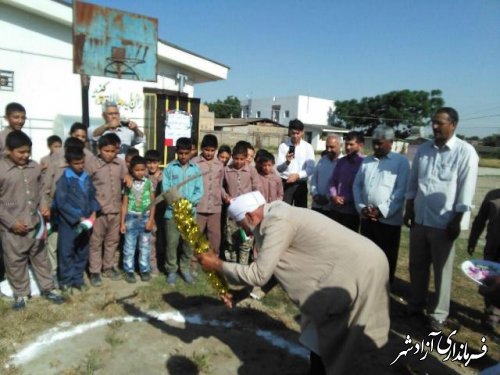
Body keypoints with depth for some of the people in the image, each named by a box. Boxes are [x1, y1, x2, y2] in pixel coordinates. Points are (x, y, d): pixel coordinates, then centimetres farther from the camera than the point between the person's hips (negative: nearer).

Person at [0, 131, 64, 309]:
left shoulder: (35, 167, 1)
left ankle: (47, 289, 30)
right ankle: (21, 294, 29)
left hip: (35, 224, 4)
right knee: (15, 262, 11)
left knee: (41, 258, 16)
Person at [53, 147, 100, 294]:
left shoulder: (87, 177, 3)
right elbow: (61, 203, -16)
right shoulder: (64, 179, -12)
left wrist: (93, 213, -6)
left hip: (85, 221, 5)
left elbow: (92, 196, 10)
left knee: (83, 251, 12)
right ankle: (66, 281, 19)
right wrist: (79, 217, -18)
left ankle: (78, 279, 26)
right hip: (68, 222, -5)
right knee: (66, 252, 4)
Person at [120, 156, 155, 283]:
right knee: (129, 246, 7)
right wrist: (122, 222, -1)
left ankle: (145, 270, 22)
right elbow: (124, 204, 1)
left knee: (145, 246, 10)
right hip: (131, 217, 0)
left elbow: (153, 202, 1)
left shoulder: (149, 183, -1)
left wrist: (151, 220, -7)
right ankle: (129, 270, 19)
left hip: (145, 217, 1)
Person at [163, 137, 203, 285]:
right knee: (172, 243, 3)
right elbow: (165, 190, -6)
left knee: (189, 243, 10)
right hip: (172, 212, -2)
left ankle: (185, 269, 27)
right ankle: (171, 271, 20)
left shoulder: (196, 169, 3)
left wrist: (189, 201, -17)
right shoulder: (170, 168, -1)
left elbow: (199, 191, 0)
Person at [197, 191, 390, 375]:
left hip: (359, 269, -9)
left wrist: (218, 265, -7)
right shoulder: (277, 216, 10)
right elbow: (265, 268, 18)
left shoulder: (277, 223, -20)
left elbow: (259, 275, -19)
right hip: (358, 262, 9)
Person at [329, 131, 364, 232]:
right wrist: (333, 196, -5)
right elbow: (333, 181, 12)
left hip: (352, 211, -5)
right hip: (336, 208, 5)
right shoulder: (341, 161, 11)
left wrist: (346, 199, -12)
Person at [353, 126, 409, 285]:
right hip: (367, 217, 5)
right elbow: (357, 185, 11)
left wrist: (382, 210, -16)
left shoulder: (401, 161, -3)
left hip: (389, 220, -4)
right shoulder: (366, 161, 13)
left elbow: (401, 190, -10)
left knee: (386, 259, 7)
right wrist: (361, 207, -4)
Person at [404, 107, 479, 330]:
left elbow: (466, 190, -10)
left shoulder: (465, 152, -9)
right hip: (419, 219, 5)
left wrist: (456, 221, -12)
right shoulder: (423, 150, 6)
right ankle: (415, 305, 34)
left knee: (442, 270, 9)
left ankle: (438, 313, 26)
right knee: (417, 266, 16)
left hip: (444, 222, -5)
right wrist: (409, 210, 8)